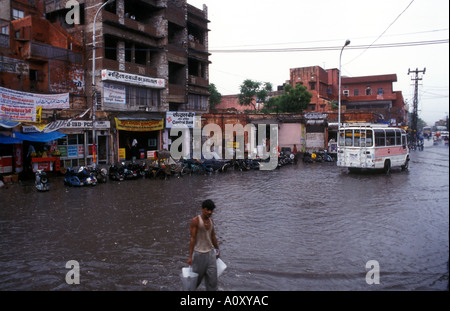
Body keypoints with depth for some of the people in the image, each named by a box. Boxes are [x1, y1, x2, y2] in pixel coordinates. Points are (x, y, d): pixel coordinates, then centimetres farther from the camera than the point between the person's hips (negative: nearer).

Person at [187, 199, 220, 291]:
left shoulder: (210, 220, 5)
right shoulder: (195, 221, -14)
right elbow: (192, 239, -15)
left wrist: (217, 250, 23)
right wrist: (190, 257, -17)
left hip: (210, 253, 5)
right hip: (199, 254, -5)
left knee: (212, 279, 3)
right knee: (197, 279, 10)